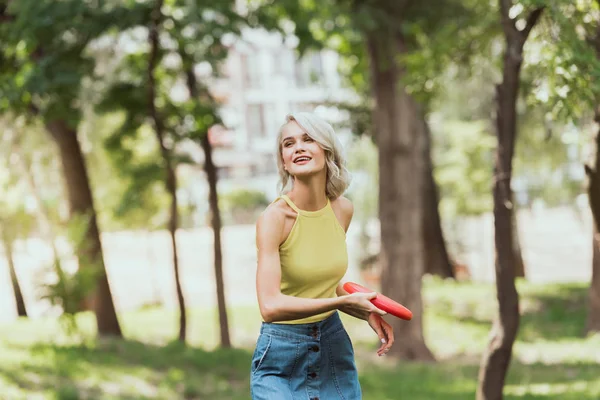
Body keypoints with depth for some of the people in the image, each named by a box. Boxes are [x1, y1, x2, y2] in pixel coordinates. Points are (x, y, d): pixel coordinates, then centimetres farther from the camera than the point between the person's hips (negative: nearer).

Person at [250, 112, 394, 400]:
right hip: (282, 357, -5)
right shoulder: (275, 217, -18)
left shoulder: (343, 209, 1)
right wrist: (347, 301, -22)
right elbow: (271, 306, -29)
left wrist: (367, 313, 1)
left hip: (334, 345, 5)